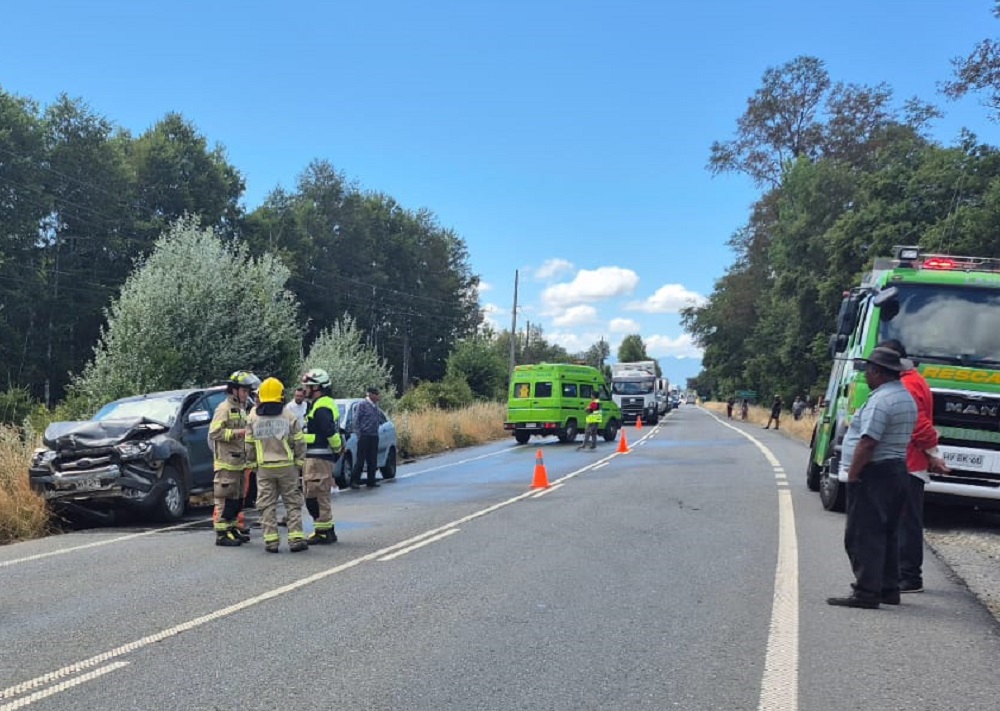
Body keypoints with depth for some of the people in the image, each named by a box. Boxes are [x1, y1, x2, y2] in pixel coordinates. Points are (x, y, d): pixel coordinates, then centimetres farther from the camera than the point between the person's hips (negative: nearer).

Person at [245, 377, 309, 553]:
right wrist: (299, 461, 8)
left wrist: (251, 463, 15)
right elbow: (299, 442, -2)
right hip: (286, 466, -1)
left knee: (267, 504, 6)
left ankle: (271, 540, 2)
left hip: (264, 468, 1)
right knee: (292, 503, 6)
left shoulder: (253, 417, 1)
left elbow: (249, 444, 5)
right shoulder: (289, 416, -4)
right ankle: (296, 538, 1)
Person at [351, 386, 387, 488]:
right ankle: (354, 481, -4)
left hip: (374, 436, 7)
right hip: (364, 436, -7)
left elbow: (381, 418, 28)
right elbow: (356, 419, -8)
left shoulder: (376, 405, 14)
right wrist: (359, 433, -12)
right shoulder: (362, 404, -6)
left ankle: (371, 481, 15)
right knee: (360, 460, -7)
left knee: (372, 461, 9)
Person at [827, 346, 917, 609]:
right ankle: (888, 588, 20)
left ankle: (866, 592, -7)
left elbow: (867, 442, -24)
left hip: (873, 472, -10)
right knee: (886, 533, 15)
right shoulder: (907, 398, 15)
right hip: (897, 469, 10)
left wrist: (852, 475, -18)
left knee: (863, 535, -6)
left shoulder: (881, 400, -18)